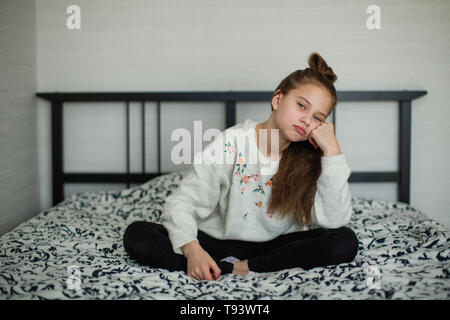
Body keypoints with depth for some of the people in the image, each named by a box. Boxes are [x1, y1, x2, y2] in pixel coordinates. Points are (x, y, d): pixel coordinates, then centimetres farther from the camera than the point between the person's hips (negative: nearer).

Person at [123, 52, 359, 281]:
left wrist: (332, 150, -22)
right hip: (217, 242, -1)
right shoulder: (231, 144, -13)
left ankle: (241, 267, -19)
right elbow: (183, 203, -13)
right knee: (136, 235, -20)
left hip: (273, 245, 2)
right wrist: (192, 249, -32)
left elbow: (334, 220, -20)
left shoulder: (309, 159, -7)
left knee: (345, 242, -26)